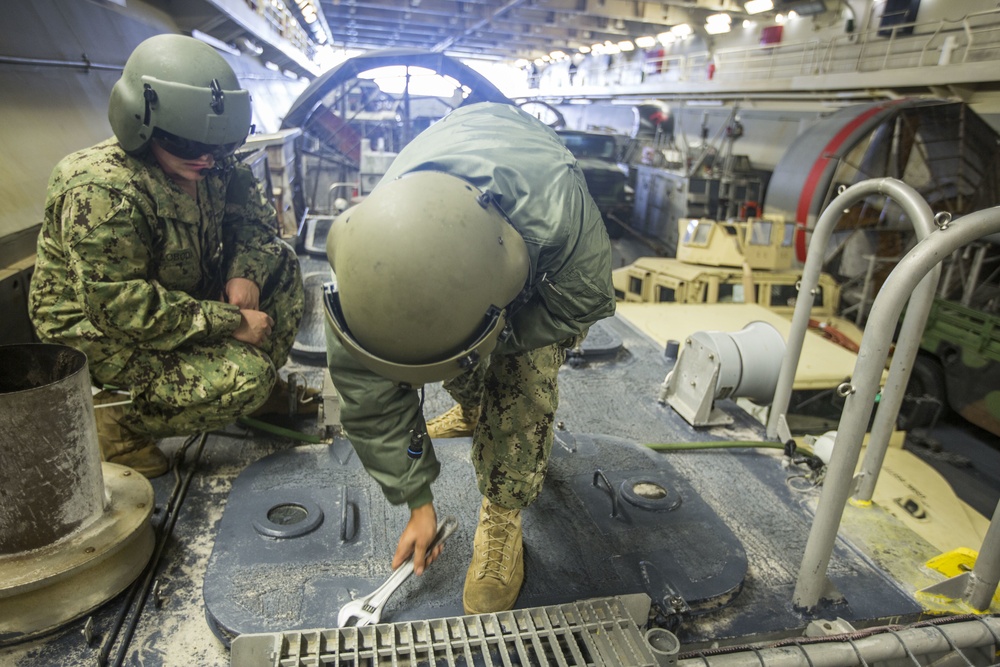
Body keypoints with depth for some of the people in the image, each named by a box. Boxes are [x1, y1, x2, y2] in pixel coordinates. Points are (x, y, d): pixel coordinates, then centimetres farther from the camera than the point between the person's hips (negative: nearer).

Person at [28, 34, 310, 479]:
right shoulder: (101, 191, -29)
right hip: (100, 335, -8)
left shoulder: (209, 167, -5)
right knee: (244, 376, -26)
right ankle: (117, 420, -7)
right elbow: (119, 305, -32)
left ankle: (261, 387, 8)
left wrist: (245, 272, -16)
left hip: (179, 302, 9)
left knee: (278, 262, -1)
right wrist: (231, 322, -31)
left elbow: (251, 217, 6)